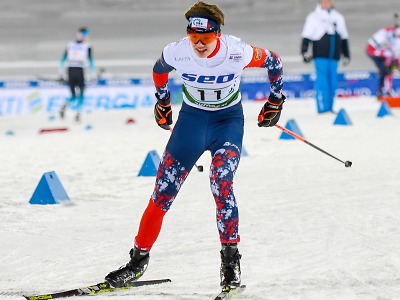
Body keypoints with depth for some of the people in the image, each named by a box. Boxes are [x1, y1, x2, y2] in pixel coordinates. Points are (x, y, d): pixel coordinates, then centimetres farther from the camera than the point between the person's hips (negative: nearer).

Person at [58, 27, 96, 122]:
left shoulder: (70, 44, 10)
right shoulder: (87, 46, 1)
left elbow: (63, 59, 9)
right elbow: (90, 60, -3)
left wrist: (61, 72, 13)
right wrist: (93, 74, 1)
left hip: (70, 71, 3)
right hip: (80, 71, -3)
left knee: (73, 96, 13)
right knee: (81, 95, 13)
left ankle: (65, 105, -18)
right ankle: (77, 113, -5)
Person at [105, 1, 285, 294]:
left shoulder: (237, 52, -26)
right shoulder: (177, 52, -21)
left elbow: (273, 61, -5)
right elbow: (159, 69, 5)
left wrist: (275, 100, 5)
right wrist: (162, 103, 16)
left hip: (228, 119, -2)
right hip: (191, 118, 2)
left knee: (221, 184, -25)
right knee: (163, 191, -1)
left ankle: (231, 259, -12)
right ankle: (139, 259, 14)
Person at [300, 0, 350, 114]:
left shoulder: (338, 17, 17)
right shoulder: (313, 17, 4)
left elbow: (344, 38, 23)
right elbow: (306, 36, 1)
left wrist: (346, 55, 22)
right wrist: (305, 51, -12)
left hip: (334, 56, 4)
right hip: (320, 55, -4)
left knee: (332, 82, 2)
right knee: (322, 81, -11)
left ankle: (329, 107, 8)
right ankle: (322, 107, -13)